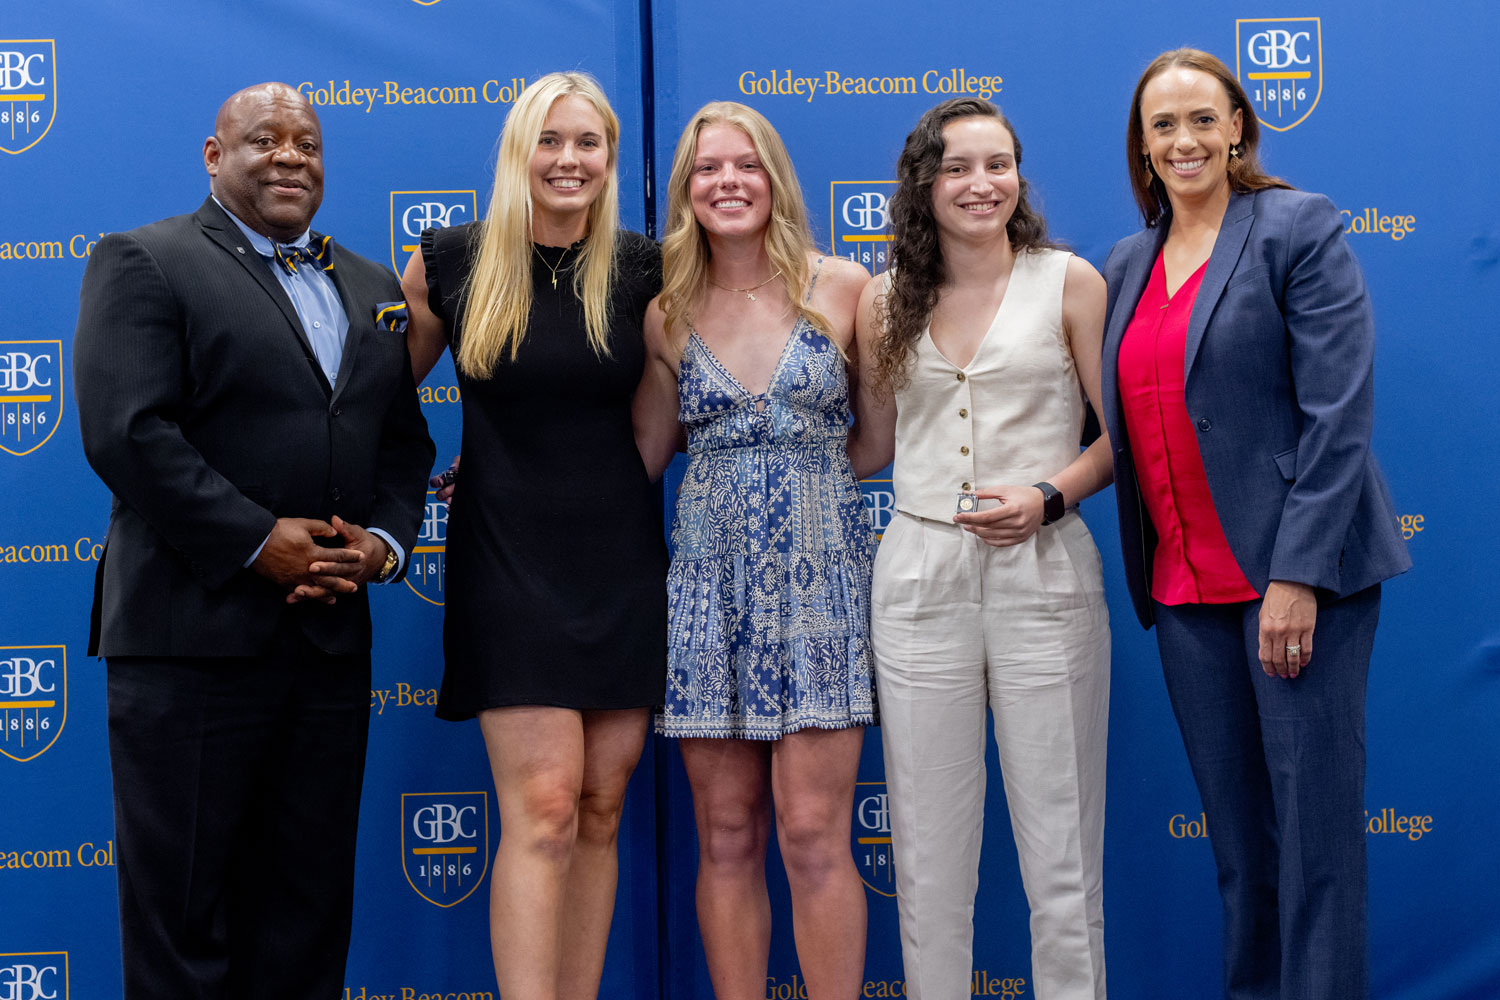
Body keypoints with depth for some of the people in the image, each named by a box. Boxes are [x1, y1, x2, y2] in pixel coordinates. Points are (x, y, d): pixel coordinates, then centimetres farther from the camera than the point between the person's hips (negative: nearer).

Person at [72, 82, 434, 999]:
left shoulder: (372, 288, 17)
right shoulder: (144, 262, -2)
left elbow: (404, 442, 16)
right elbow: (126, 432, -13)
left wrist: (385, 542, -3)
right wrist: (259, 542, -17)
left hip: (332, 639, 6)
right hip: (195, 635, -5)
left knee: (307, 906, 12)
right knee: (181, 900, 4)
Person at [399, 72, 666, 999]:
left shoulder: (642, 270, 4)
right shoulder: (453, 261, -1)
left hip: (623, 564, 3)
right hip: (510, 564, -3)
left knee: (602, 810, 6)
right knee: (543, 810, -12)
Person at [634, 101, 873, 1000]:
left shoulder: (841, 286, 2)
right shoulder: (669, 314, 8)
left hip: (818, 577, -2)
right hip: (711, 582, 2)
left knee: (814, 833, -6)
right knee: (726, 839, 5)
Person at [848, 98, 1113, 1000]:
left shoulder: (1068, 281, 3)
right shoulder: (887, 301, 10)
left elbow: (1121, 433, 3)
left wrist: (1048, 496, -12)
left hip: (1043, 571, -2)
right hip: (922, 577, 2)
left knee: (1060, 840, 2)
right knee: (929, 844, 7)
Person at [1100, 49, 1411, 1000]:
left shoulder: (1299, 228, -3)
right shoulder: (1128, 265, 15)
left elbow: (1339, 410, -11)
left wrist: (1299, 574, -17)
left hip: (1297, 572, -5)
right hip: (1186, 590, 6)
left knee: (1314, 823, -3)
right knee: (1236, 831, 11)